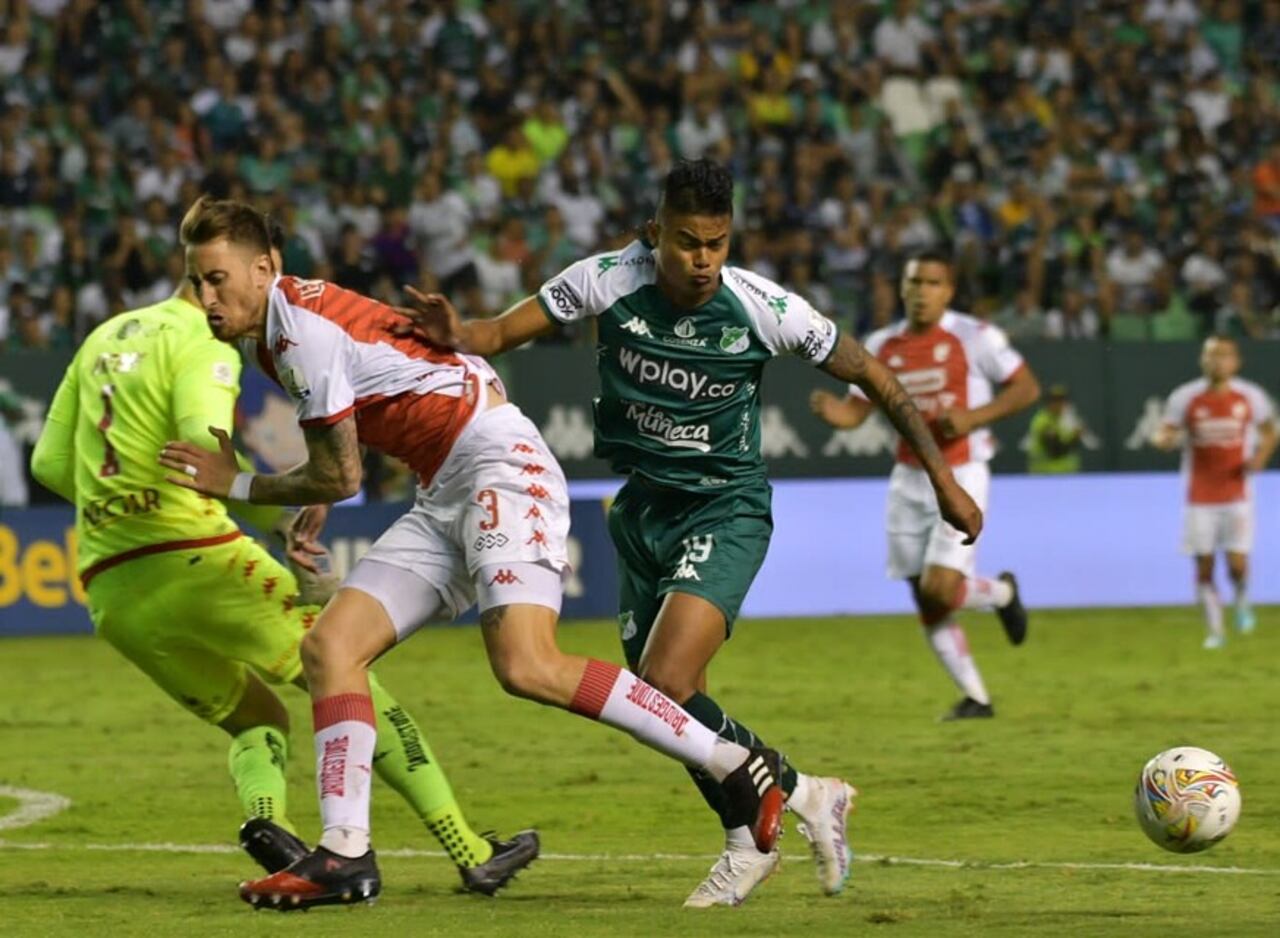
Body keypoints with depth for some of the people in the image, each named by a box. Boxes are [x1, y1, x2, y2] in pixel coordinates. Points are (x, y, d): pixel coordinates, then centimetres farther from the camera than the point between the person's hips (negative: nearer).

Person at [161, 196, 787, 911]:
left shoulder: (303, 324, -15)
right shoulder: (275, 337, 15)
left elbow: (342, 477, -9)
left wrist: (236, 486, 3)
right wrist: (314, 504, 22)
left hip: (500, 463, -10)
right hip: (445, 496, 10)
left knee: (528, 667, -26)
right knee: (329, 646, -2)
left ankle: (739, 766, -19)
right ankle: (346, 854, -5)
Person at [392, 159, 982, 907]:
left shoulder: (763, 308, -16)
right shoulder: (609, 282, -12)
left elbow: (873, 377, -3)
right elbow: (502, 333, -8)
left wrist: (942, 477, 1)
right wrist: (456, 335, -32)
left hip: (726, 508, -5)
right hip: (644, 506, 5)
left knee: (666, 685, -23)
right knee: (670, 705, 11)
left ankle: (799, 796, -4)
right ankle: (748, 843, 32)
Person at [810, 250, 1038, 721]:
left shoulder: (973, 336, -8)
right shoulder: (882, 345, 5)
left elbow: (1027, 388, -5)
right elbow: (857, 409, 6)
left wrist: (974, 417, -18)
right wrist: (831, 409, -17)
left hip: (960, 476, -5)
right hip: (909, 480, 5)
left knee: (939, 589, -17)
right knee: (926, 604, 4)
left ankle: (1002, 593, 17)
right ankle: (975, 697, 18)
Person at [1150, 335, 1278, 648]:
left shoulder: (1251, 397, -2)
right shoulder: (1186, 398, -5)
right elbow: (1166, 435, -1)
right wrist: (1163, 439, -26)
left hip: (1236, 495, 0)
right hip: (1200, 498, 0)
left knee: (1237, 563, -9)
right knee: (1203, 566, -1)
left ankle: (1242, 602, 25)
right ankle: (1214, 630, 13)